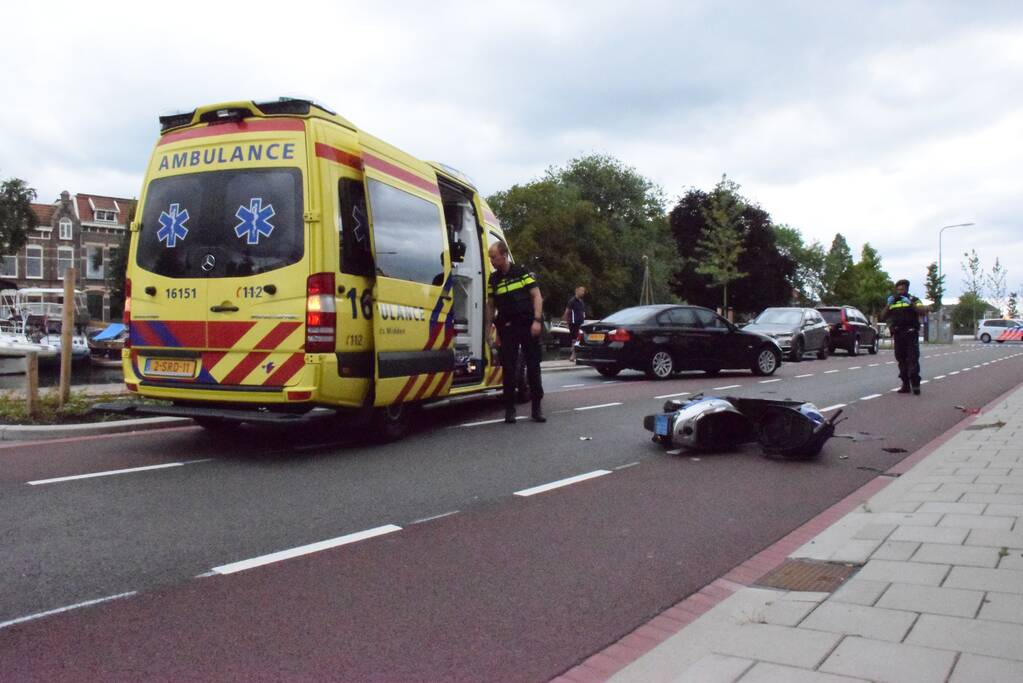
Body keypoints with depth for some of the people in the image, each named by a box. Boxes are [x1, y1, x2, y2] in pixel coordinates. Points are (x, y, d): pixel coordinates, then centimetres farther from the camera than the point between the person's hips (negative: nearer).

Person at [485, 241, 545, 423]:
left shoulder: (522, 272, -1)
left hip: (528, 326, -2)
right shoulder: (493, 279, 8)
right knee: (508, 368, 1)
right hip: (507, 328, 3)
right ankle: (510, 409, 9)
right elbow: (490, 305, 13)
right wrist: (489, 330, 9)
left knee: (533, 366, 2)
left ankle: (536, 408, 11)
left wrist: (537, 320, -13)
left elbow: (537, 296, -3)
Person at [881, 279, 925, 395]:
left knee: (913, 359, -11)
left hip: (911, 334, -4)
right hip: (898, 335, 4)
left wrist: (911, 304, -20)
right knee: (901, 360, 4)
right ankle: (906, 385, 8)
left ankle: (915, 384, -12)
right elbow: (883, 317, 9)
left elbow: (922, 311, -9)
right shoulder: (892, 302, 17)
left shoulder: (913, 300, 6)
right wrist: (888, 305, -4)